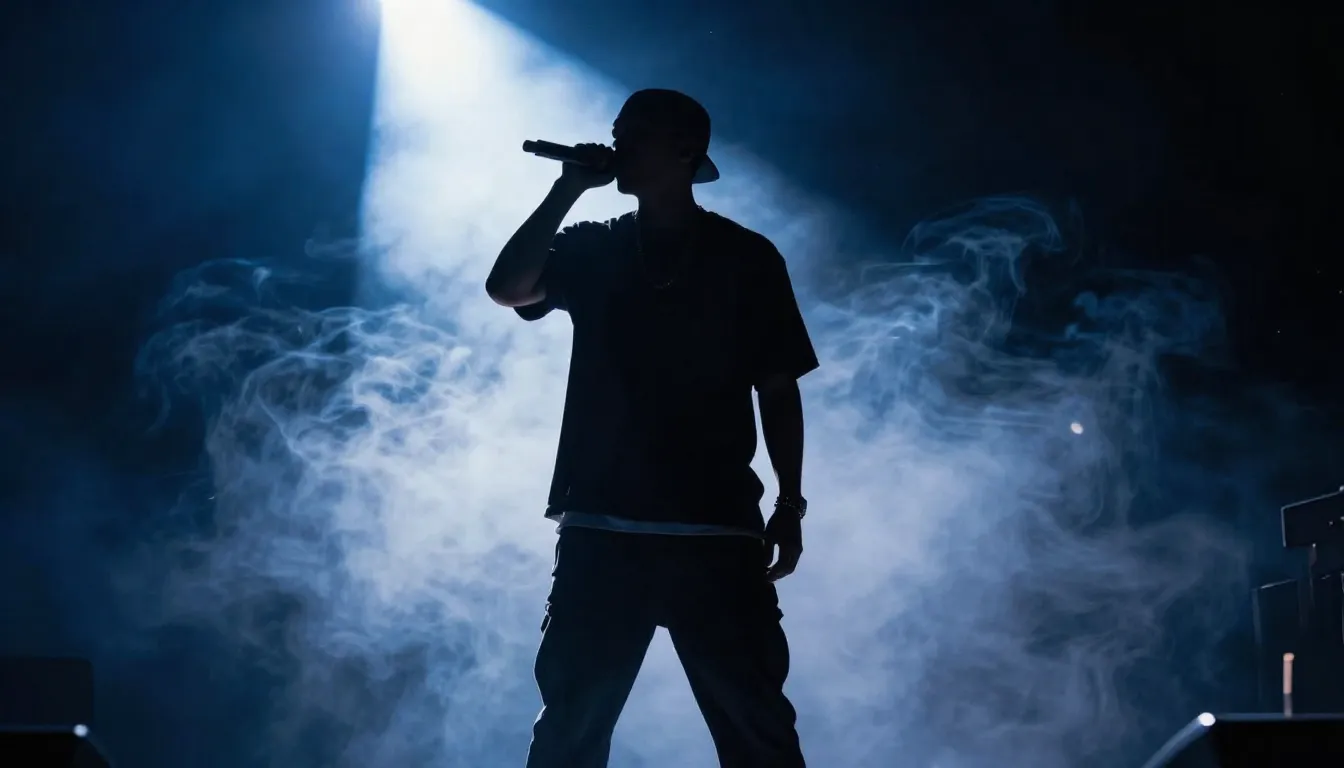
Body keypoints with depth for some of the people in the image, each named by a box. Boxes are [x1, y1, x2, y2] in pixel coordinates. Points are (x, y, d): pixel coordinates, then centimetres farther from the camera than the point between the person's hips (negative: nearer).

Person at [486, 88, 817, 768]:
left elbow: (778, 389, 5)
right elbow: (507, 288, -6)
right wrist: (569, 188, -4)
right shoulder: (592, 250, 11)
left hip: (715, 532, -2)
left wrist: (790, 505, 0)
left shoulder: (747, 258, 5)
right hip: (602, 529, 2)